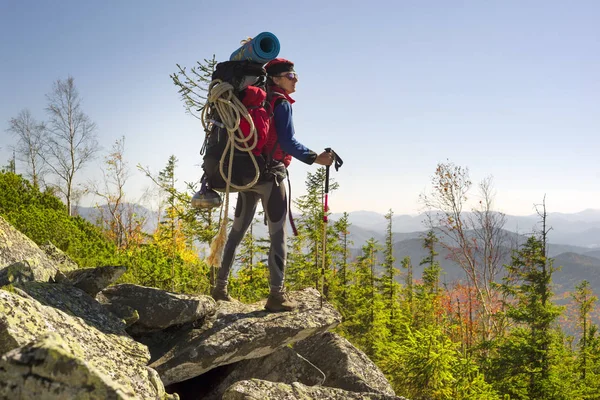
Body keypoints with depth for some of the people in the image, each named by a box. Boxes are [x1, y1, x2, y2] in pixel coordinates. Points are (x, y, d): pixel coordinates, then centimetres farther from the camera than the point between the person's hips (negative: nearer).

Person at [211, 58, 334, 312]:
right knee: (278, 236, -4)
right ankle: (277, 295, -5)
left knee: (237, 231, 15)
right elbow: (288, 142, -18)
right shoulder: (282, 103, -8)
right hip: (270, 176, -8)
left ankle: (220, 287, 20)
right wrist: (315, 159, -21)